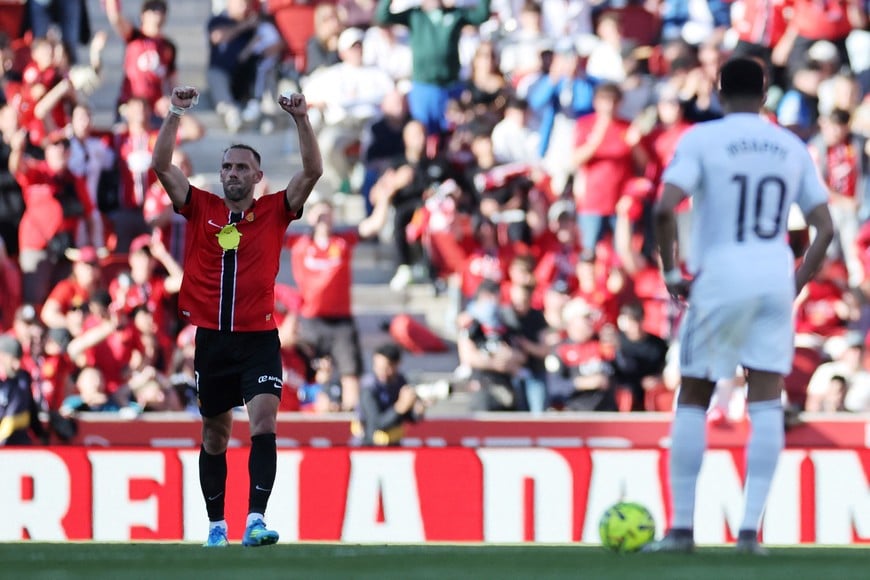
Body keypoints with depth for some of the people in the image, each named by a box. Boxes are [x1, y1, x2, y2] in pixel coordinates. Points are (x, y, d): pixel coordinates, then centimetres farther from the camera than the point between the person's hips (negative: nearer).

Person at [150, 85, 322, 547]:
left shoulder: (274, 211, 5)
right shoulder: (200, 209, 7)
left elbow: (313, 171, -4)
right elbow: (161, 165, 1)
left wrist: (301, 120, -14)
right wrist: (175, 114, -7)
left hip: (258, 339, -2)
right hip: (211, 338, 2)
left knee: (264, 423, -18)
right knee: (214, 435, 10)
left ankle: (256, 520, -26)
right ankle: (216, 524, 20)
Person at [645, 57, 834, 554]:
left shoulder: (702, 139, -3)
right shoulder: (792, 148, 9)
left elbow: (665, 208, -16)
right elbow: (825, 229, 7)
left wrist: (672, 272, -6)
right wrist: (796, 285, 14)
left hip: (720, 276, -2)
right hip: (775, 279, 2)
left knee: (693, 401, 9)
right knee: (767, 403, 3)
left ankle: (682, 526, 7)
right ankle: (751, 527, -6)